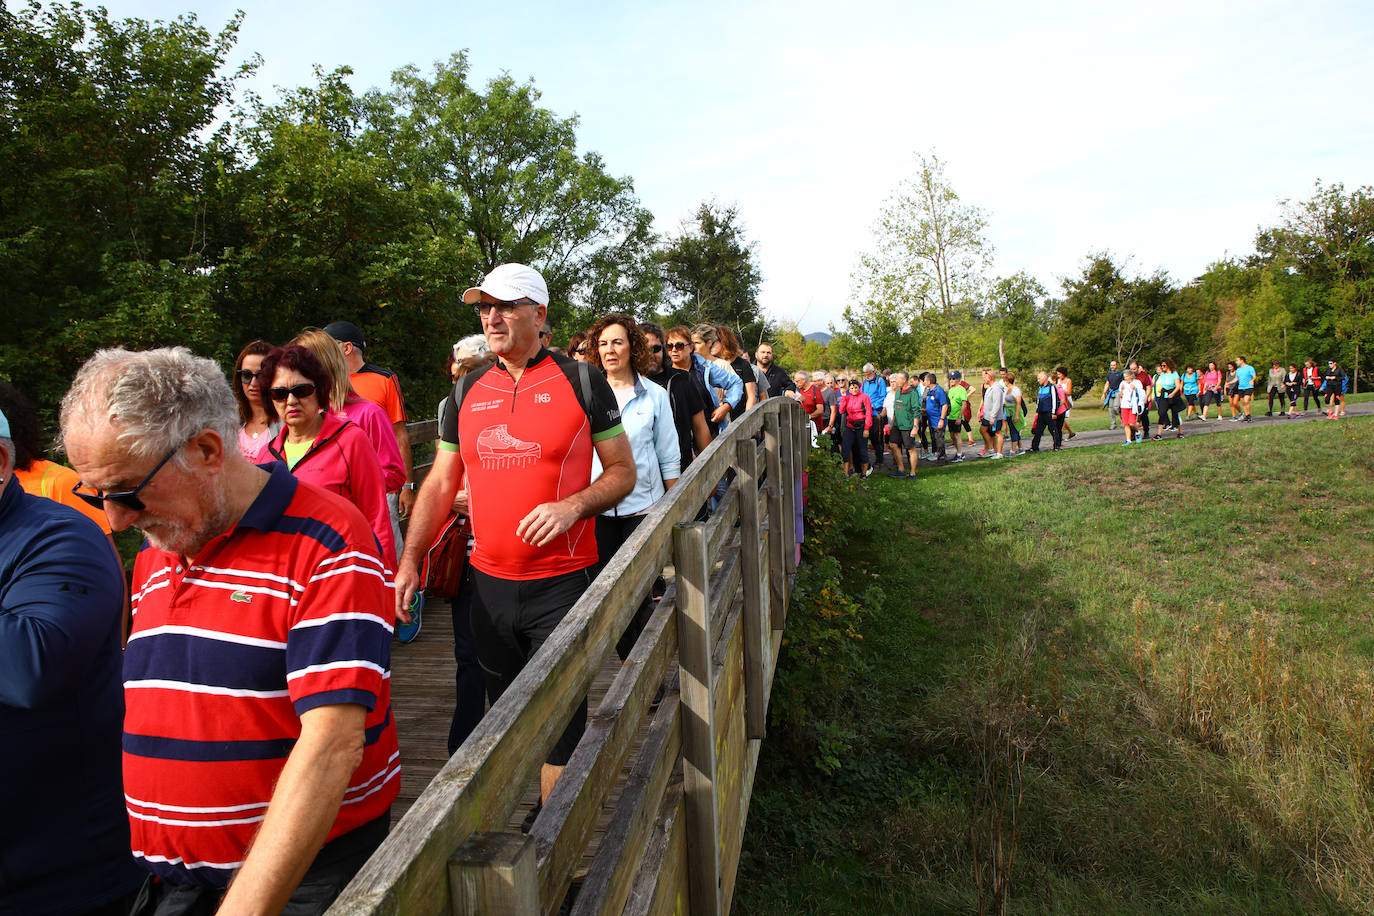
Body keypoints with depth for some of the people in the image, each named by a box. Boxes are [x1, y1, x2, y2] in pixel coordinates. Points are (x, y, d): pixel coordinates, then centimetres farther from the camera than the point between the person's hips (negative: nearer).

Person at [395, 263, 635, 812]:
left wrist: (573, 506, -18)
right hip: (489, 582, 4)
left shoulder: (580, 382, -2)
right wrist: (409, 561, 3)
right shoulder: (468, 391, 9)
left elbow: (623, 472, 1)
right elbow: (440, 484, 12)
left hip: (561, 581, -4)